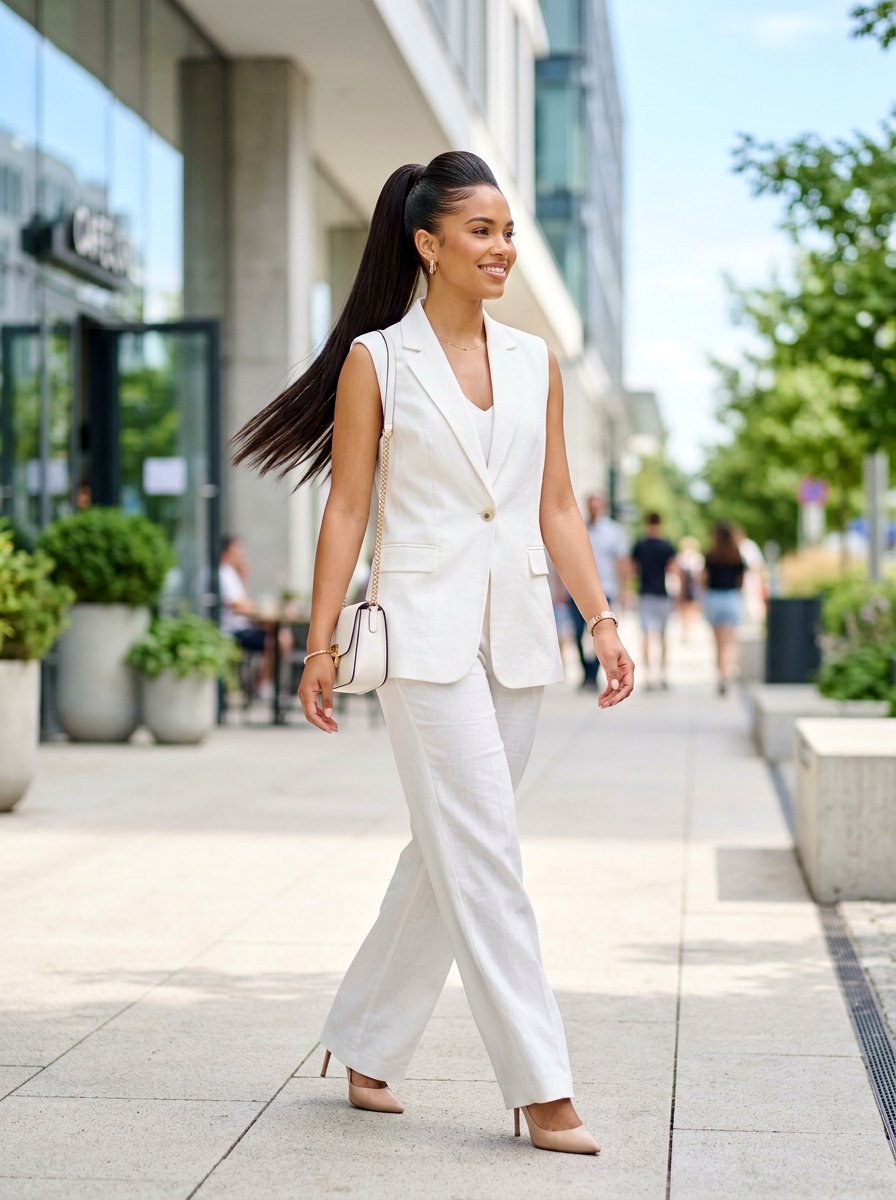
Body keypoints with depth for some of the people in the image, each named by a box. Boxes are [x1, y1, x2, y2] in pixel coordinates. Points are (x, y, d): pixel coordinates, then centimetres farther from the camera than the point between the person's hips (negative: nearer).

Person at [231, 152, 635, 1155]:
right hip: (425, 629, -5)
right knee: (483, 856, -9)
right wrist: (321, 644, -4)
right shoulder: (375, 360, -1)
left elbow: (557, 507, 13)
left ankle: (364, 1046, 25)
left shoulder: (534, 362, 12)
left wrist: (602, 621, 6)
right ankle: (540, 1087, -5)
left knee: (448, 852, 10)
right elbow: (345, 510, -1)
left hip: (516, 635, 5)